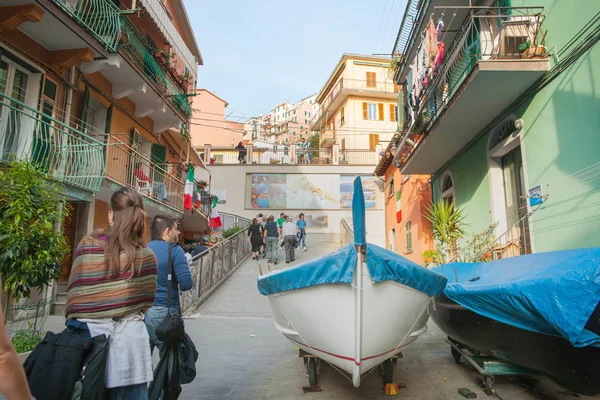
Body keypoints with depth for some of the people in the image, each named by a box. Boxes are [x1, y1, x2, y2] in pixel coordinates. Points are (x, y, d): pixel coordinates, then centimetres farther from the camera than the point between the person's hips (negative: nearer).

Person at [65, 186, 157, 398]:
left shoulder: (88, 246, -8)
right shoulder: (147, 255, -2)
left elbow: (75, 295, -4)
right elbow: (146, 300, 6)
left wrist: (73, 323, 12)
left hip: (93, 334, -1)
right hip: (132, 336, 2)